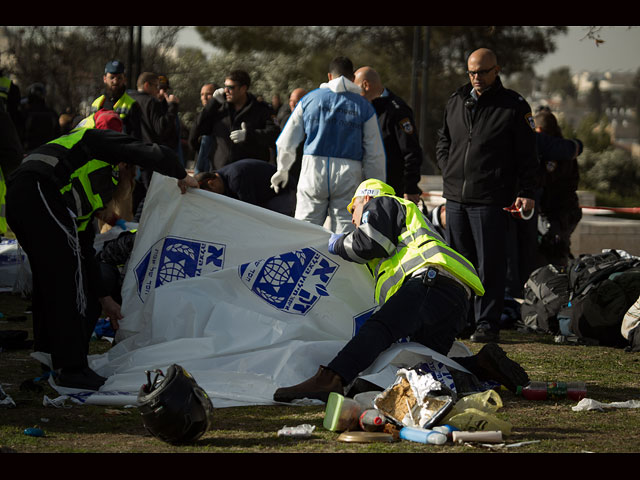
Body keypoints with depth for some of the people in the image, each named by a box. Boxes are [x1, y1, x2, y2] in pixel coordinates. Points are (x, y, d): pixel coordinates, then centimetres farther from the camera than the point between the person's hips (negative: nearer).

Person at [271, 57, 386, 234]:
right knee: (344, 232, 1)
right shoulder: (364, 106, 4)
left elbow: (286, 143, 11)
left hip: (313, 170, 0)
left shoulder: (309, 99, 7)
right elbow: (375, 154, 4)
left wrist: (282, 170, 27)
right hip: (349, 176, 0)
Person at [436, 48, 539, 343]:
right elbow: (442, 142, 25)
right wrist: (450, 172, 10)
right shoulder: (455, 102, 13)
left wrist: (525, 193, -8)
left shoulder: (513, 106, -1)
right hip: (455, 197, 5)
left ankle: (487, 324, 1)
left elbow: (527, 155, -1)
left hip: (491, 200, -5)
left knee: (490, 265, -3)